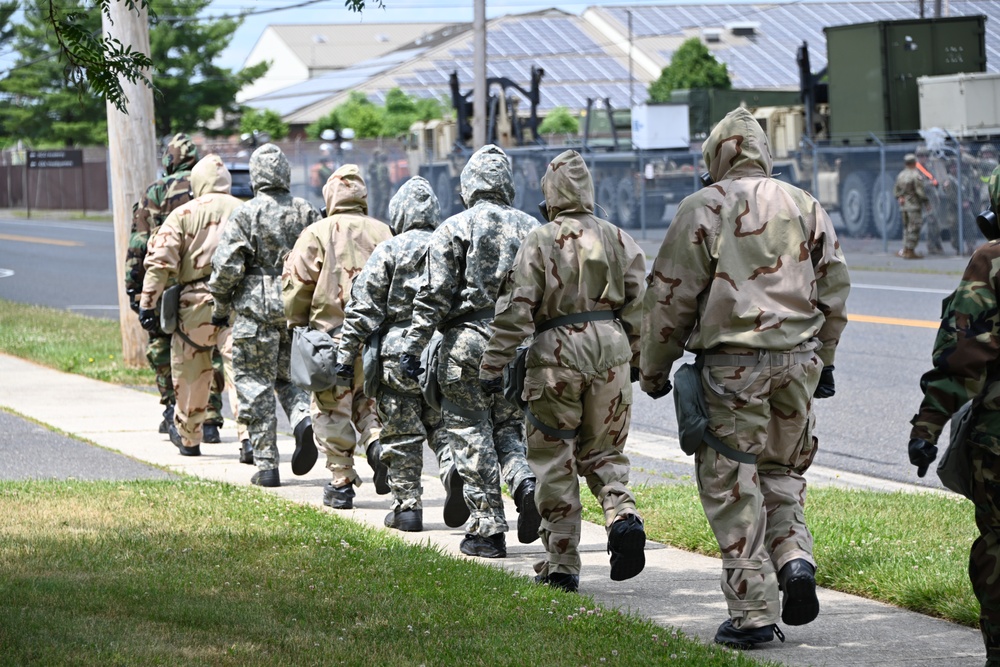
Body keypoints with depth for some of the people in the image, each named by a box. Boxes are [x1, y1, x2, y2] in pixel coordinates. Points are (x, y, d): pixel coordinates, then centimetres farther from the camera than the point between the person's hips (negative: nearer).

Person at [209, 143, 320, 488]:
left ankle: (266, 466, 2)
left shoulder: (245, 215, -7)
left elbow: (227, 266, -12)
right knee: (288, 377, 20)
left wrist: (221, 307, 2)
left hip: (257, 309, -4)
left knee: (256, 386, 3)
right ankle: (304, 419, -11)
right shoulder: (306, 213, 5)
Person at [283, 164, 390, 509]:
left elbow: (296, 285, -4)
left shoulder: (317, 233, -4)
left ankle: (341, 482, 8)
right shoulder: (383, 232, 4)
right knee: (367, 399, 20)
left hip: (332, 331, -3)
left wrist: (297, 325, 10)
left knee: (332, 409, 6)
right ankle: (378, 443, -8)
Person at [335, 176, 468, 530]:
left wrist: (346, 354, -3)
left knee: (401, 434, 4)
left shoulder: (387, 252, -4)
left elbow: (363, 309, -6)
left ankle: (406, 506, 7)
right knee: (441, 423, 14)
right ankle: (454, 468, -14)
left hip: (398, 353, -3)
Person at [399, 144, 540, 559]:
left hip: (468, 343, -4)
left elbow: (435, 295, -8)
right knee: (507, 427, 17)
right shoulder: (530, 228, 8)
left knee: (472, 435, 2)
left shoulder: (454, 229, -4)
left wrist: (412, 346, -5)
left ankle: (487, 531, 2)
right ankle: (525, 485, -11)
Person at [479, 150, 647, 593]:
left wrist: (493, 365, -4)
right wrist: (637, 358, 17)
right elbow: (639, 304, 6)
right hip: (611, 351, 3)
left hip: (557, 354, -3)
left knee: (555, 461, 5)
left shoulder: (539, 243, -4)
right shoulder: (618, 240, 6)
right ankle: (623, 518, -11)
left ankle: (562, 565, 6)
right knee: (603, 452, 16)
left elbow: (516, 310, -8)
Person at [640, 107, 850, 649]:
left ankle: (752, 613, -1)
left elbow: (669, 297, -3)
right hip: (798, 359, 4)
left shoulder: (703, 209, -4)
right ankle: (794, 558, -3)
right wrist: (823, 361, 24)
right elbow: (834, 292, 14)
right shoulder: (807, 207, 10)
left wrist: (653, 369, 6)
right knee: (783, 470, 21)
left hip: (732, 365, -4)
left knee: (732, 483, 1)